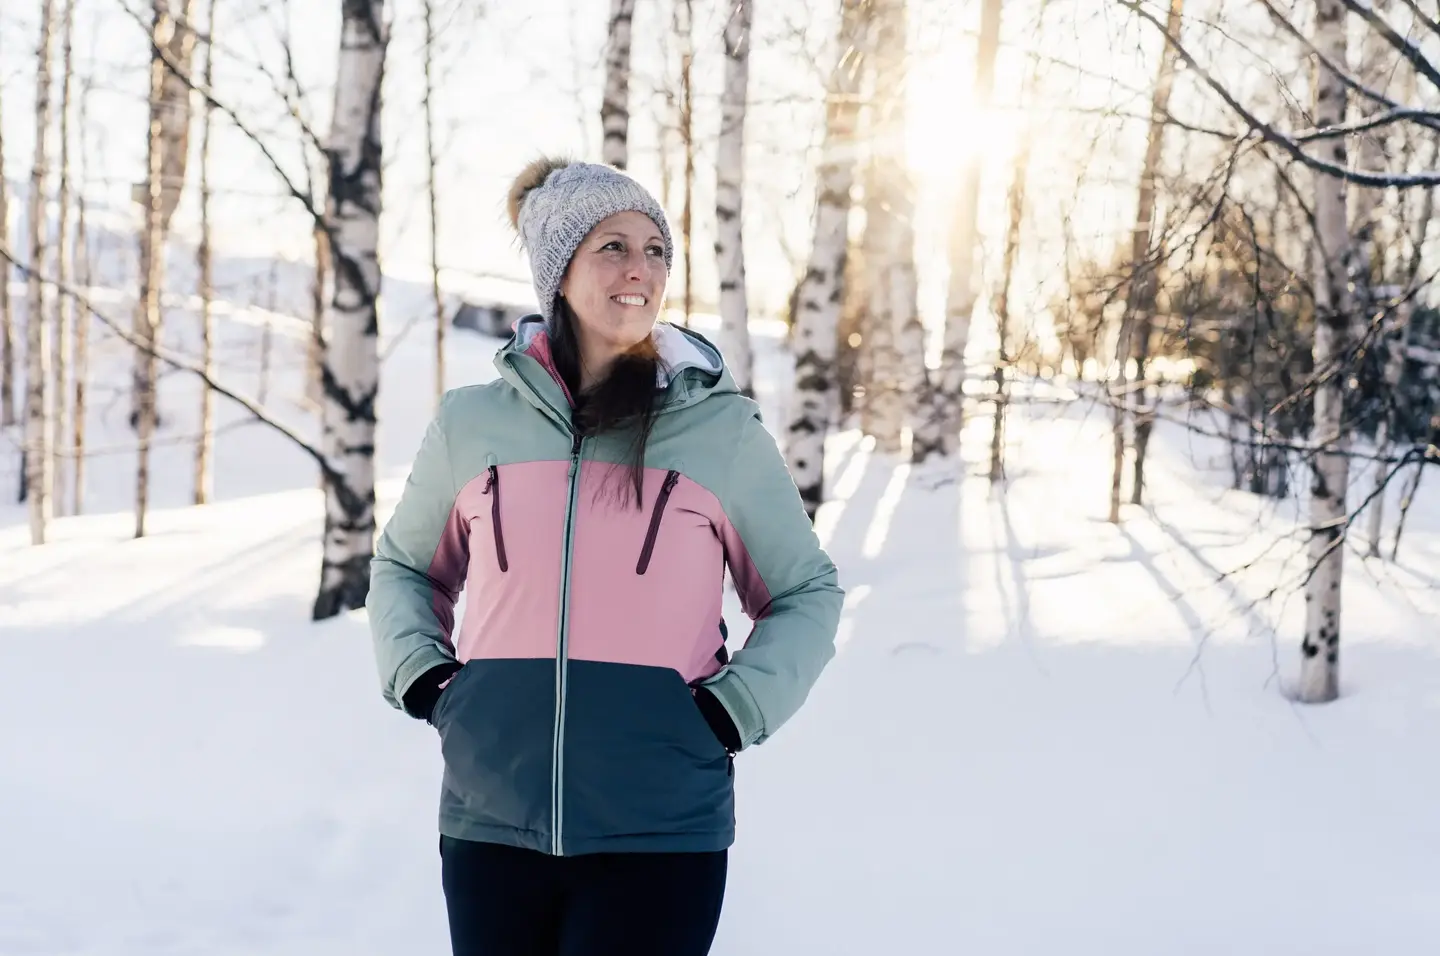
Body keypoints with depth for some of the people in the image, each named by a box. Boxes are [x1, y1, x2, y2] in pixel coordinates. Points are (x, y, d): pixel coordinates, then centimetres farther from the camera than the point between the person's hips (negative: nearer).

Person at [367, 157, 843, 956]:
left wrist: (736, 708, -4)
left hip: (660, 833, -2)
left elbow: (807, 593, 10)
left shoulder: (722, 428, 0)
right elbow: (402, 566, 21)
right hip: (492, 825, 2)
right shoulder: (471, 423, 4)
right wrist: (419, 675, 4)